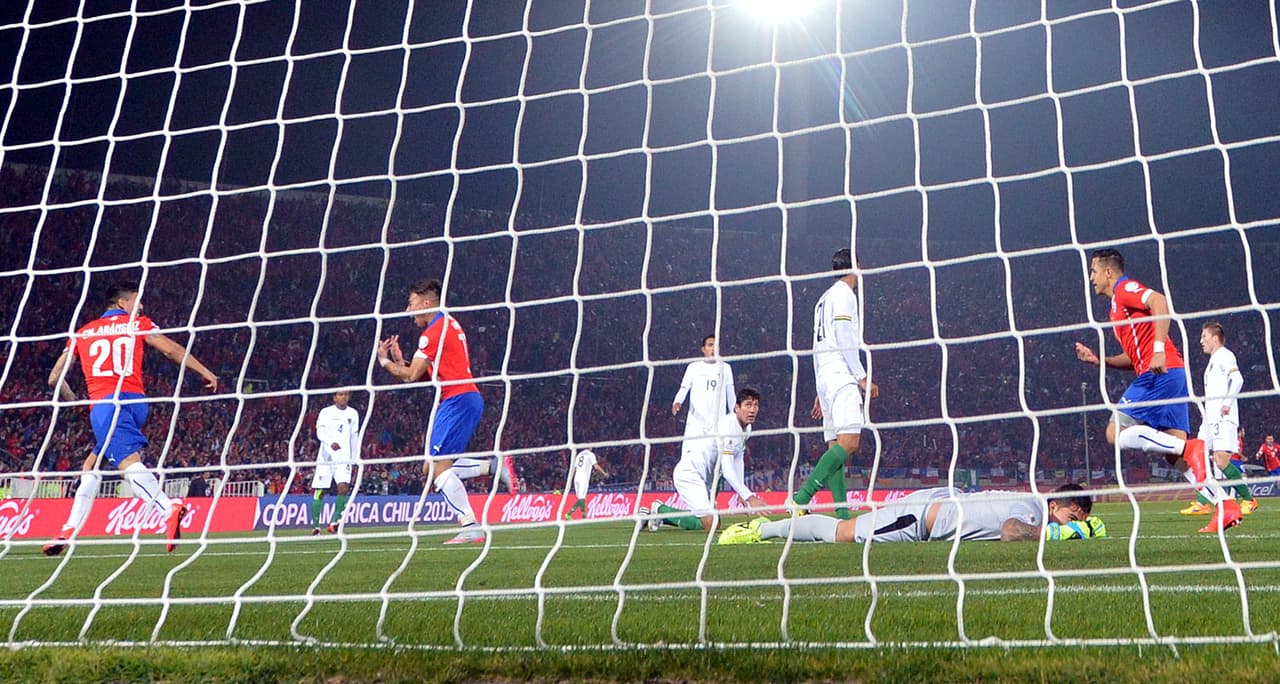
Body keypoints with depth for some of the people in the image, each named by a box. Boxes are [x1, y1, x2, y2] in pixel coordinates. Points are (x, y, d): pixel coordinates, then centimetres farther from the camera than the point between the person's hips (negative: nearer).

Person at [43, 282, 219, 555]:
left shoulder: (82, 333, 21)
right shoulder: (137, 324, 16)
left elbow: (55, 378, 24)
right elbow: (170, 349, 5)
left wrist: (71, 399, 42)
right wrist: (205, 372, 9)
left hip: (104, 402, -2)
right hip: (136, 401, 2)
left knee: (128, 461, -21)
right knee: (92, 463, 17)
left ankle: (169, 509, -45)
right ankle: (70, 529, 15)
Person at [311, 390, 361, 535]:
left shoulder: (353, 414, 11)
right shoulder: (326, 412, 0)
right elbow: (320, 432, -13)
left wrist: (355, 458, 15)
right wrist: (331, 443, -32)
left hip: (344, 457, 2)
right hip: (326, 456, -2)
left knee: (344, 487, -18)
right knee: (319, 491, -1)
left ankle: (335, 521, -11)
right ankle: (315, 526, 9)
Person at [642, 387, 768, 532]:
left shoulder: (747, 428, 4)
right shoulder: (727, 426, -25)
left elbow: (737, 460, 15)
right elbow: (727, 470, -31)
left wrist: (741, 493, 5)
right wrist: (750, 497, -34)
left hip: (705, 477, 10)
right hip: (688, 472, -10)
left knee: (713, 521, 17)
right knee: (709, 523, -19)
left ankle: (651, 514, 22)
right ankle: (661, 510, -2)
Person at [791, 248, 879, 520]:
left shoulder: (825, 298, 25)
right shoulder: (844, 294, -2)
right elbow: (844, 338, -12)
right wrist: (862, 377, -10)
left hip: (825, 377, 10)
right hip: (841, 376, -10)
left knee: (835, 446, 3)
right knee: (848, 441, -19)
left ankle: (842, 513, -4)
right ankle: (801, 498, -29)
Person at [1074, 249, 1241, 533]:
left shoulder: (1125, 288, 0)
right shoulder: (1119, 305, 28)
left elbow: (1159, 301, -22)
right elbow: (1133, 357, 29)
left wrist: (1159, 349, -28)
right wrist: (1098, 359, 18)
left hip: (1160, 373, -10)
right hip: (1173, 374, 10)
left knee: (1116, 432, -11)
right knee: (1175, 453, 3)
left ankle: (1191, 448, -21)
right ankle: (1225, 505, -5)